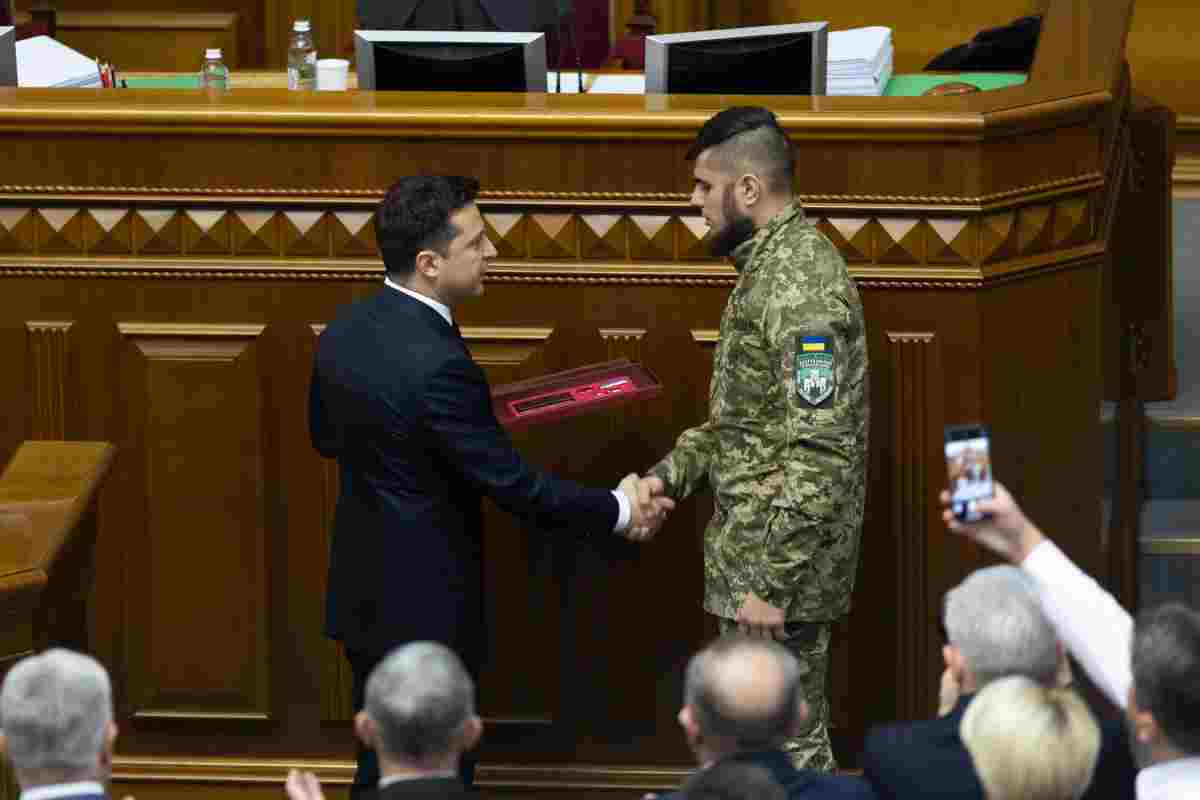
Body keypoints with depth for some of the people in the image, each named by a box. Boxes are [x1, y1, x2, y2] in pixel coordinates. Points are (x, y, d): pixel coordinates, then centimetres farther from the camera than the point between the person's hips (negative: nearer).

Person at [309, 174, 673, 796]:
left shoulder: (343, 332, -1)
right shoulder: (437, 364, -27)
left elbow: (326, 436, 16)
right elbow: (512, 484, -20)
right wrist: (619, 510, -9)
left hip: (362, 593, 8)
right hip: (423, 605, -8)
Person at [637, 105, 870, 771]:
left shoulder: (800, 287, -22)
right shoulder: (771, 265, 11)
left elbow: (818, 452, -26)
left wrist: (771, 583, -25)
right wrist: (673, 472, 11)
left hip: (778, 564, -10)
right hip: (749, 546, 10)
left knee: (786, 747, -3)